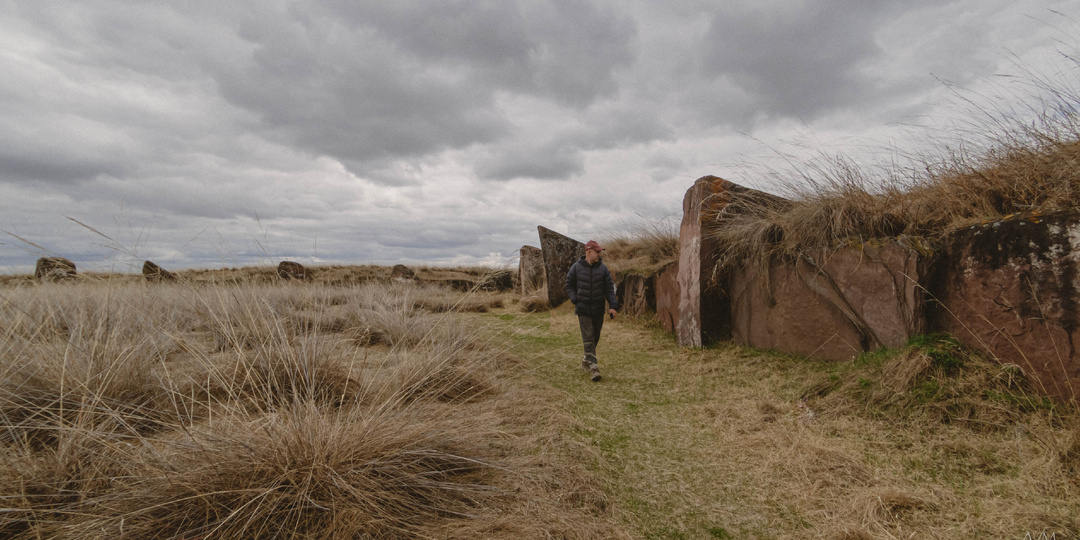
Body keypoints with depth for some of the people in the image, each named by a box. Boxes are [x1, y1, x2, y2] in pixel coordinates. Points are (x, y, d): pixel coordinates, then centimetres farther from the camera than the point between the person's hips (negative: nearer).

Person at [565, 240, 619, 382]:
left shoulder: (602, 268, 1)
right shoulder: (576, 267, -4)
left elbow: (609, 288, -1)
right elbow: (569, 285, 6)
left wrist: (613, 306, -13)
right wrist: (575, 300, -7)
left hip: (598, 309, 3)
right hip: (583, 309, -3)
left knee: (595, 337, 13)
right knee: (588, 338, -9)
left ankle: (586, 360, 33)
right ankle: (593, 367, -8)